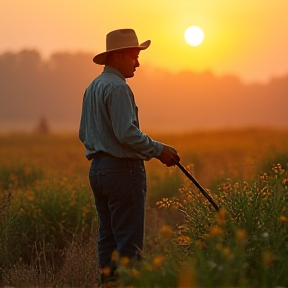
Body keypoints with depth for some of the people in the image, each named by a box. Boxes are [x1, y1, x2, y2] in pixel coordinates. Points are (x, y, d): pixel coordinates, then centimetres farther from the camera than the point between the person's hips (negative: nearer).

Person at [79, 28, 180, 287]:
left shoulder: (92, 88, 16)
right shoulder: (117, 87, -14)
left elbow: (84, 134, 22)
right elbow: (127, 133, -21)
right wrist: (158, 150, -12)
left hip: (97, 168, 10)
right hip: (123, 169, -10)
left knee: (108, 237, 11)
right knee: (129, 244, -8)